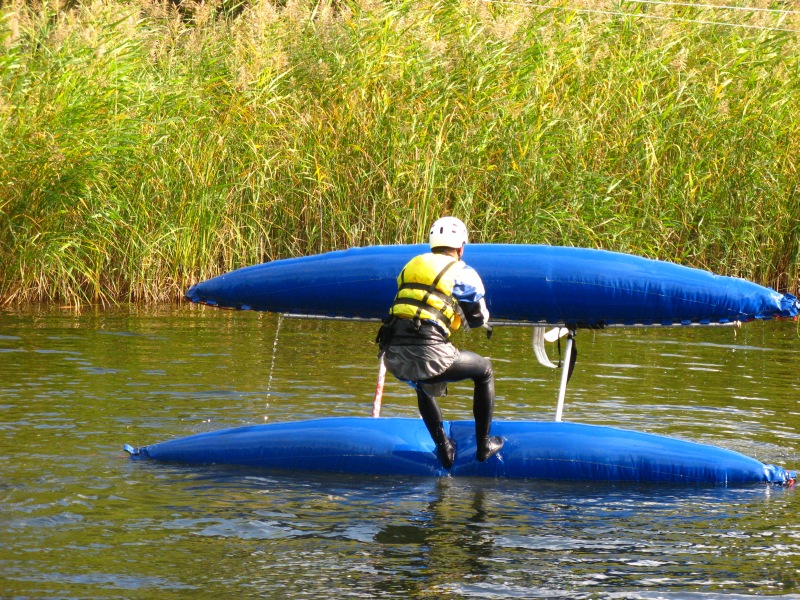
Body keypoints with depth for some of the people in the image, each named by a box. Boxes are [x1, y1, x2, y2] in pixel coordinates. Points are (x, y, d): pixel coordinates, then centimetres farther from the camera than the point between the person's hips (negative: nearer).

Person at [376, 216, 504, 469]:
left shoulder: (411, 266, 20)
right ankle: (484, 445, 29)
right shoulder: (464, 274, 8)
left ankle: (443, 448, 38)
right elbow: (480, 320, 18)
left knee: (424, 387, 40)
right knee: (484, 370, 24)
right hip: (429, 355, -5)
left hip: (394, 359, 5)